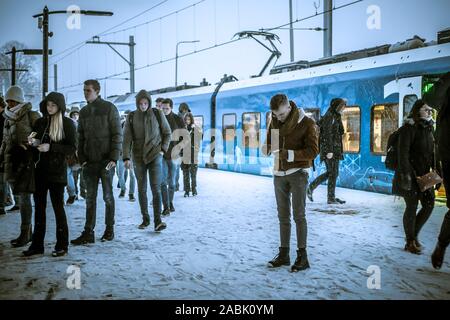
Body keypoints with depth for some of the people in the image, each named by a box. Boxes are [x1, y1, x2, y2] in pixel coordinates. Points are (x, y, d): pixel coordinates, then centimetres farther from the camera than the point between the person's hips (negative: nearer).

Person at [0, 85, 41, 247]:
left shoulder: (32, 116, -3)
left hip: (26, 161, -6)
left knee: (24, 196, -7)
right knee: (22, 197, 8)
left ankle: (25, 233, -2)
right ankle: (28, 232, 15)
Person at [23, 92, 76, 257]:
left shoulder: (67, 123, -4)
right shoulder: (40, 122, 10)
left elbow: (72, 148, -10)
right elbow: (34, 143, 19)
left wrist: (50, 147, -19)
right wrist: (32, 142, -5)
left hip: (57, 171, -5)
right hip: (40, 170, 5)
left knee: (58, 206, 1)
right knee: (39, 207, 8)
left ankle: (62, 245, 10)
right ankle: (37, 244, 15)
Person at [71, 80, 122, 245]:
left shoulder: (109, 108, -3)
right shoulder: (83, 112, 13)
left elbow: (117, 134, -7)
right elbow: (80, 137, 14)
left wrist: (114, 158, -13)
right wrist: (82, 158, 2)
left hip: (106, 161, -5)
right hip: (89, 162, 5)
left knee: (108, 196, 5)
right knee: (90, 198, 4)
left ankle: (109, 230, 16)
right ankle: (88, 233, 6)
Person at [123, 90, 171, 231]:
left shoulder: (157, 114, -2)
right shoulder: (131, 117, 0)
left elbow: (167, 133, 7)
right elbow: (127, 138, -4)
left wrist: (163, 149, -4)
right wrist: (126, 158, -13)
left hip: (155, 156, -2)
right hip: (138, 157, 2)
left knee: (156, 188, -11)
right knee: (141, 189, 8)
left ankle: (158, 221, -13)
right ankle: (145, 218, 19)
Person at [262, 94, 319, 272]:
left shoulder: (306, 123, -11)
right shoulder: (275, 121, 5)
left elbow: (313, 151, -15)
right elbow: (268, 143, 10)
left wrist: (290, 154, -27)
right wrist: (267, 148, -15)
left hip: (298, 173, -5)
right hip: (279, 174, 5)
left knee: (298, 214, -5)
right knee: (283, 216, 10)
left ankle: (302, 256, 1)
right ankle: (284, 254, 18)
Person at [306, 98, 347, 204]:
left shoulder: (336, 117, 16)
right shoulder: (329, 116, -12)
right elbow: (327, 135, -19)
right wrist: (329, 151, -23)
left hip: (335, 149, 9)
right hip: (329, 149, -9)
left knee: (330, 173, 13)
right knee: (333, 173, -4)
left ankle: (311, 187, 19)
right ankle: (331, 198, 4)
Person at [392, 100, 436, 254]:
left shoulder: (429, 129, 12)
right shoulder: (409, 128, -12)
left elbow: (431, 153, 18)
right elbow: (403, 153, -20)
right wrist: (405, 174, -26)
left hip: (423, 174, 8)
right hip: (410, 174, -8)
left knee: (429, 204, 6)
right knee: (412, 207, -2)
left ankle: (414, 235, 24)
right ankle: (410, 242, 13)